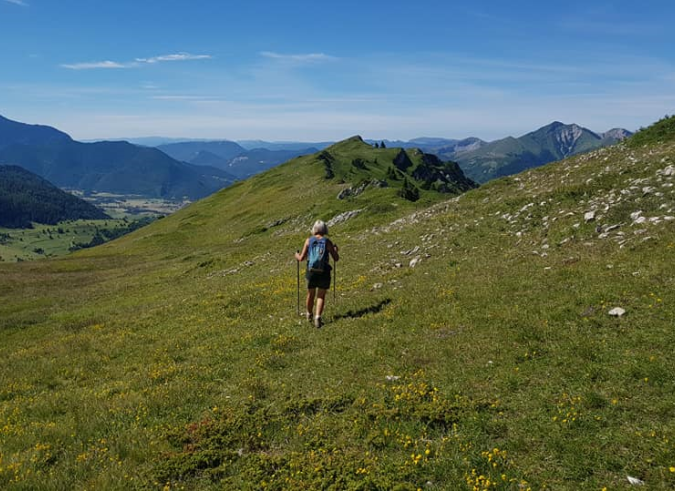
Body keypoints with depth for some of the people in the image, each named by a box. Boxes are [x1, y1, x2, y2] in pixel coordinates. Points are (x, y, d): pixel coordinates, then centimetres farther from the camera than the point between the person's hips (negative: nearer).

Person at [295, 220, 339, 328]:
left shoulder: (309, 240, -3)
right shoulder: (328, 242, -7)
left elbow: (301, 258, -3)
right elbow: (336, 258, -1)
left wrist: (297, 255, 20)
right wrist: (335, 250, 19)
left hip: (311, 272, 2)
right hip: (324, 273, -2)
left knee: (310, 294, 22)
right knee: (321, 296, 11)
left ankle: (309, 315, 42)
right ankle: (317, 318, -5)